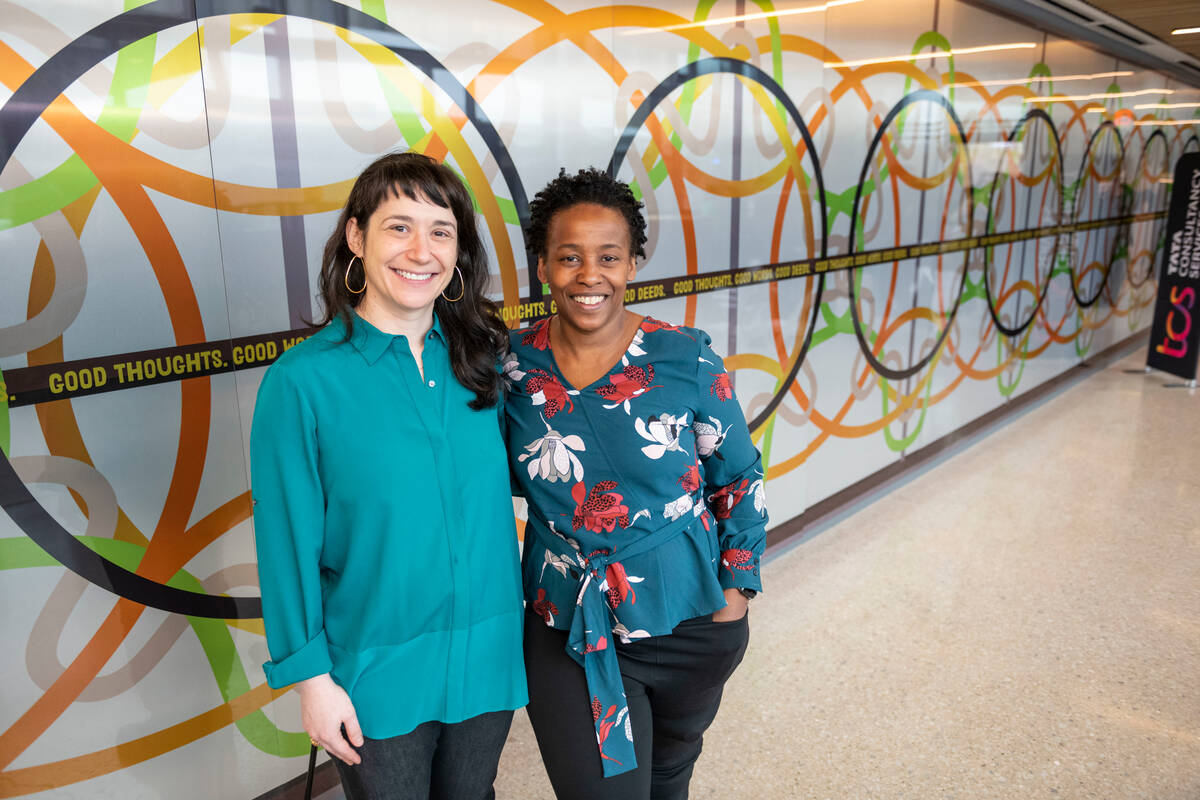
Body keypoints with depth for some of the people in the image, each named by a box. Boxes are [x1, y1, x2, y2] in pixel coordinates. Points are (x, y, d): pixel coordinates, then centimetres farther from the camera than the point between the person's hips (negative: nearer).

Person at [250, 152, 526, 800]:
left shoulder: (482, 358, -3)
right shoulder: (302, 379, -16)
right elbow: (289, 540, -11)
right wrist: (312, 675, -8)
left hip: (488, 654, 4)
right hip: (378, 673, -3)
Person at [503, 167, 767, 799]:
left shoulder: (686, 358, -11)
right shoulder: (512, 366, -8)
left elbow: (739, 476, 0)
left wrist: (737, 584, -1)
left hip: (690, 625, 1)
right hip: (567, 632, 0)